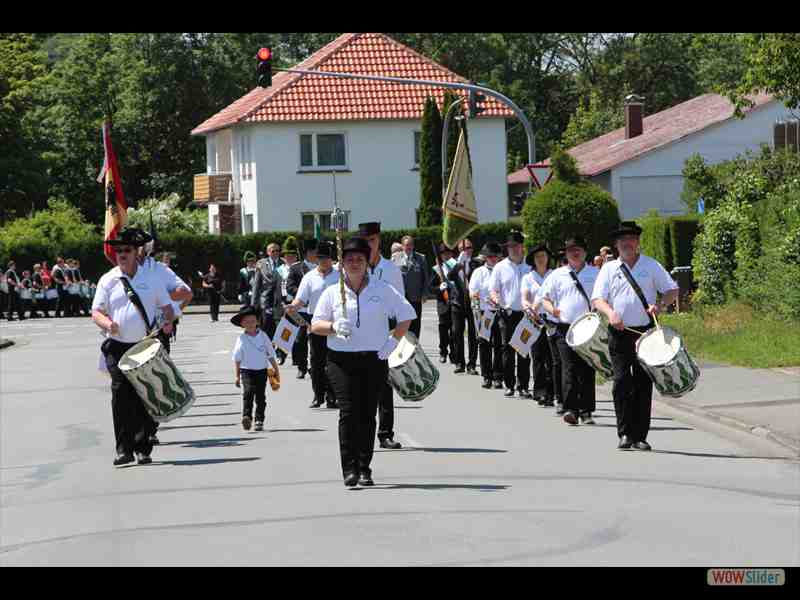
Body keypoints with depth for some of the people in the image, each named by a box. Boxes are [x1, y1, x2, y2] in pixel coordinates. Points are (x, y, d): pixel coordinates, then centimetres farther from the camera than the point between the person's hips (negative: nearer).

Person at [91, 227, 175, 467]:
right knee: (120, 394, -14)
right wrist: (107, 323, -19)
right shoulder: (107, 281, 6)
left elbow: (166, 307, 12)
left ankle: (143, 449, 10)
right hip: (117, 347, -1)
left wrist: (168, 321, -11)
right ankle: (123, 449, -13)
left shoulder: (152, 278, 8)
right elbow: (96, 311, 4)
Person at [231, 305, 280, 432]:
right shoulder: (241, 339, -3)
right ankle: (246, 416, -29)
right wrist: (237, 376, 2)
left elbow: (270, 355, 11)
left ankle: (259, 420, 11)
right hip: (247, 370, -3)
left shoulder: (263, 336, 3)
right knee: (248, 392, -22)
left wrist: (276, 370, 11)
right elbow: (237, 359, 2)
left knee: (260, 396, 5)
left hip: (261, 370, 3)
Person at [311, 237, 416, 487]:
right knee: (348, 411, -12)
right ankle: (349, 469, -12)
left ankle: (364, 469, 8)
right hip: (341, 360, -1)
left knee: (367, 414, 1)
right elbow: (315, 325, 6)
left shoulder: (382, 289, 7)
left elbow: (406, 315, 12)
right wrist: (334, 327, -15)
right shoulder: (332, 292, 8)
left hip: (374, 360, 1)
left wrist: (394, 340, 0)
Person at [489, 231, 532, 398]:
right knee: (508, 350, 1)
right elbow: (493, 290, 7)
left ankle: (523, 385, 5)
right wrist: (495, 298, -16)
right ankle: (509, 385, 9)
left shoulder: (529, 267, 6)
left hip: (525, 314, 0)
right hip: (507, 314, 0)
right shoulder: (500, 267, 6)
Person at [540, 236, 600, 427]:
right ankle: (570, 408, -14)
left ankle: (586, 411, 11)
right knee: (569, 368, -11)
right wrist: (552, 309, -8)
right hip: (565, 328, 0)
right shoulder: (558, 275, 11)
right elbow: (545, 298, 13)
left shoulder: (595, 273, 9)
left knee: (587, 370, 3)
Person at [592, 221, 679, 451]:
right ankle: (625, 434, -3)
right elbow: (598, 299, 3)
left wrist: (660, 304, -13)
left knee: (643, 385, 0)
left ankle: (639, 436, 5)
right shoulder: (609, 269, 9)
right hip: (619, 332, 0)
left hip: (645, 331, 0)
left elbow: (672, 290, 8)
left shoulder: (651, 266, 9)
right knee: (621, 382, -9)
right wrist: (610, 312, -18)